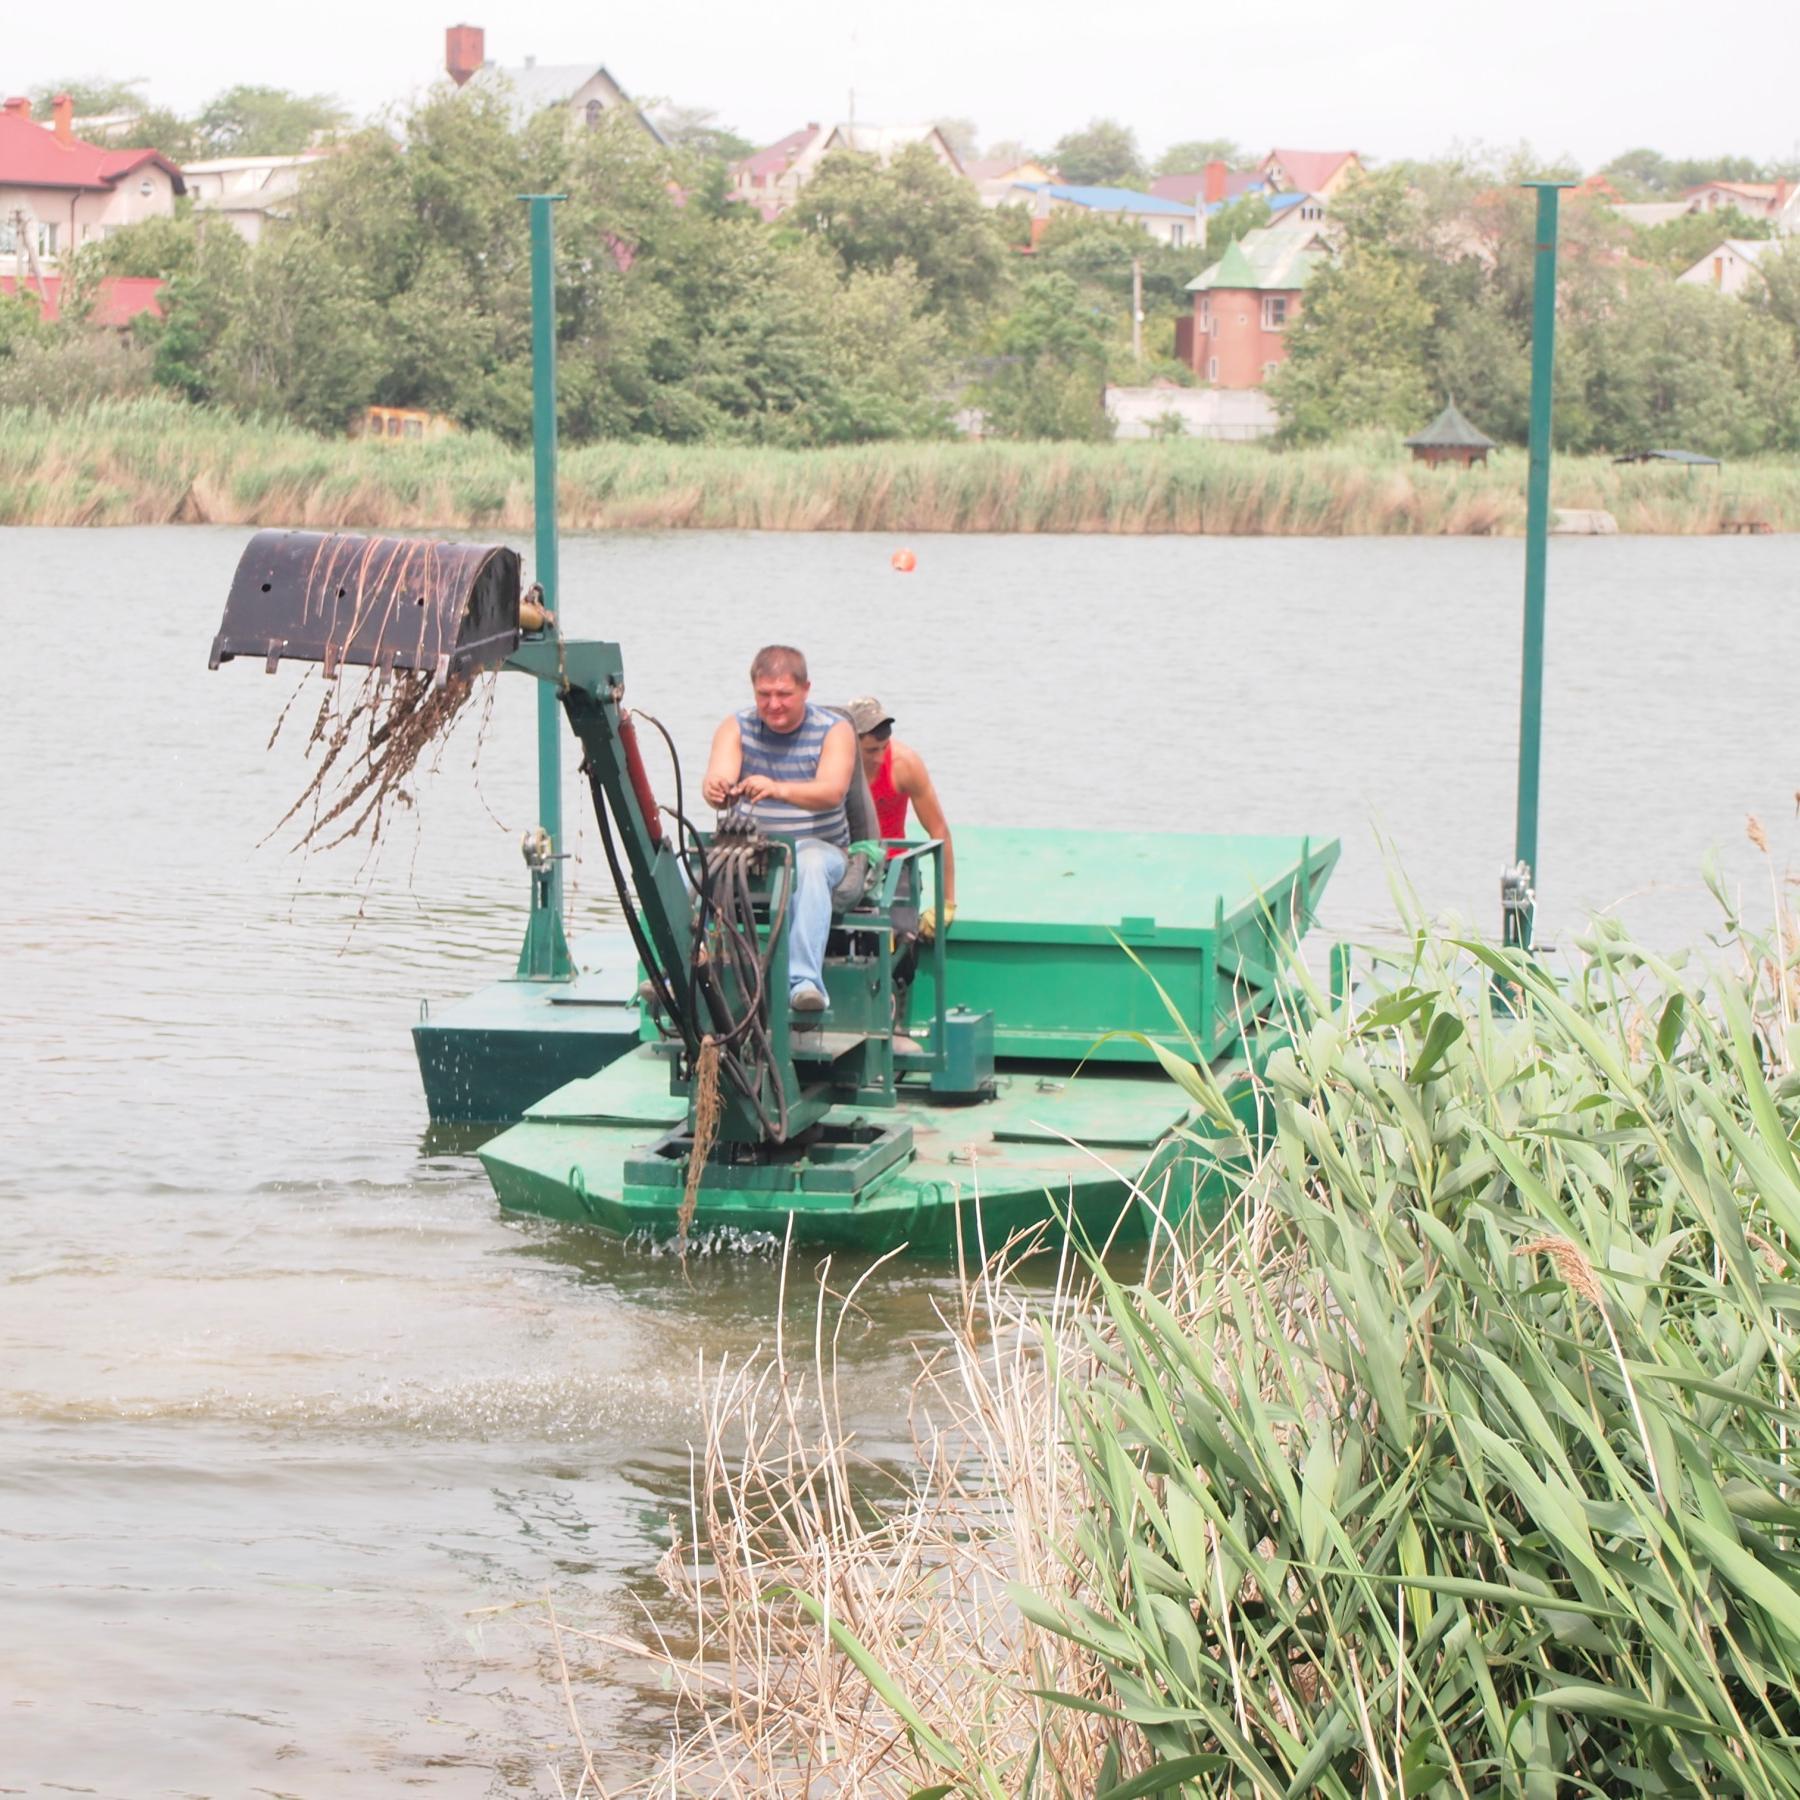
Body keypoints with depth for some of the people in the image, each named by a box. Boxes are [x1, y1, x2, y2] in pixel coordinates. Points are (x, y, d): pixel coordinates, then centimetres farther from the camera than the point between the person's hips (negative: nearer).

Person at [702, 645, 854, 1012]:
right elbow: (718, 783, -13)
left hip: (820, 846, -2)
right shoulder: (736, 727, 4)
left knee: (810, 864, -38)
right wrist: (716, 789, -41)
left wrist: (778, 789, -42)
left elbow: (832, 791, -22)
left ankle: (804, 981, -44)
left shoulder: (834, 730, -3)